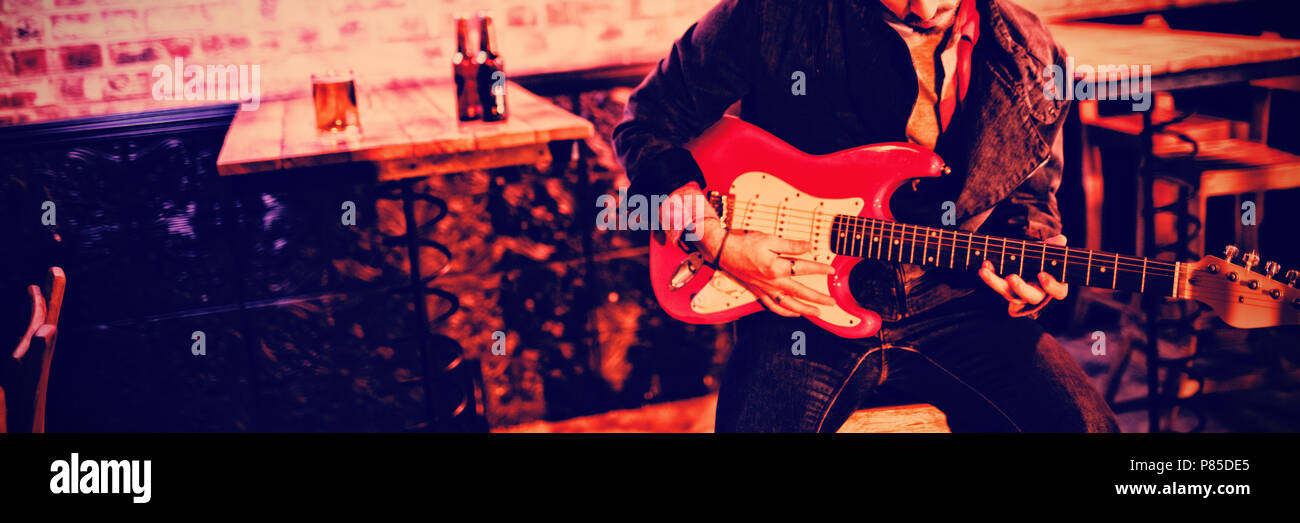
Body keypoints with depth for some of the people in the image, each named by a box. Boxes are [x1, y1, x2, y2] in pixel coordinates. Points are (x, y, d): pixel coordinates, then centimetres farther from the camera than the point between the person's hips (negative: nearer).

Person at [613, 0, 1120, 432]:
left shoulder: (1026, 52, 1)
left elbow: (1031, 195, 17)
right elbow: (648, 126, 1)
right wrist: (716, 241, -11)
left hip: (950, 305, 3)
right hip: (799, 307, -2)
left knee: (1085, 425, -16)